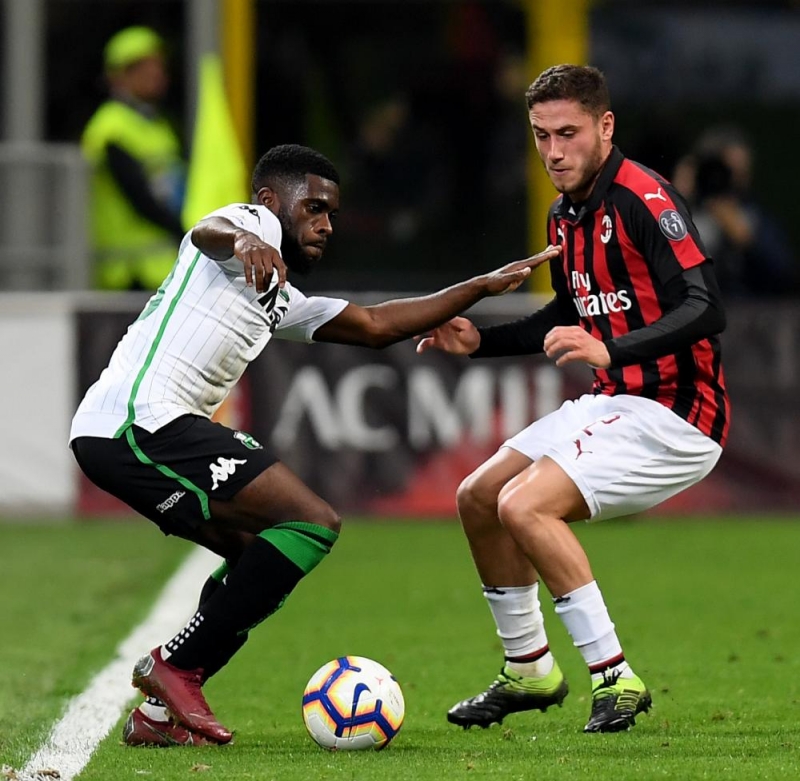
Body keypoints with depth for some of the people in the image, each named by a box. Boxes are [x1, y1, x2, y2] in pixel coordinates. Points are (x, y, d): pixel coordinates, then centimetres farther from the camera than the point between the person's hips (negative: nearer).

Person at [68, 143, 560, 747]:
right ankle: (176, 667, -10)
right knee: (314, 522, -14)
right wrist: (241, 241, -48)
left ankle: (158, 713, 10)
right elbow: (209, 232, -23)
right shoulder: (254, 223, 2)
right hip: (141, 421, -11)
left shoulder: (281, 302, 31)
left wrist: (484, 287, 38)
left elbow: (377, 326, 38)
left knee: (263, 551, 20)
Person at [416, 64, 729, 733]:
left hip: (676, 414, -10)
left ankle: (616, 679, -16)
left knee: (524, 505, -22)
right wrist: (481, 342, 16)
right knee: (479, 498, 11)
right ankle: (530, 672, 25)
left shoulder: (643, 200, -19)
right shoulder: (565, 215, 10)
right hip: (613, 405, 10)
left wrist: (611, 352, -40)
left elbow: (706, 310, -28)